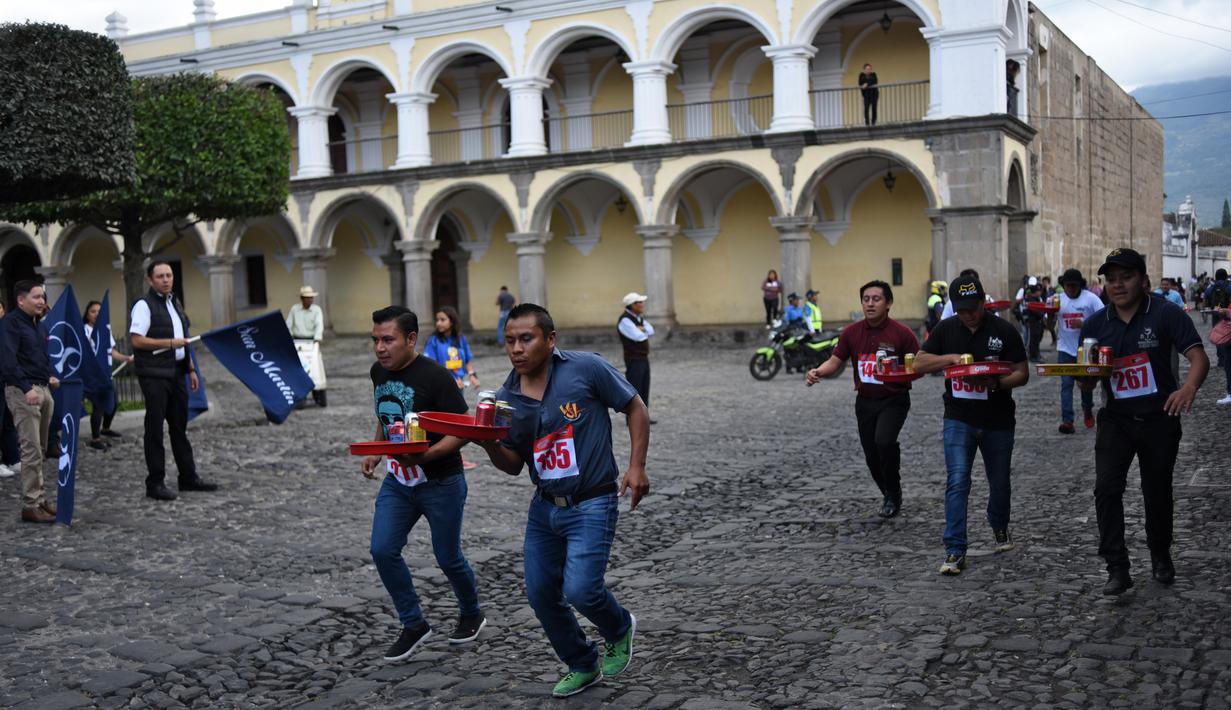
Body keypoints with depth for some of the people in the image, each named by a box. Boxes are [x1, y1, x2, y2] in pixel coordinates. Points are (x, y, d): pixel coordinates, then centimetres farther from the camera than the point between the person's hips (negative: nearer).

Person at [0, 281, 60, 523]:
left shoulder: (40, 325, 18)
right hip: (22, 391, -9)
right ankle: (30, 505, -7)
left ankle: (39, 498, 18)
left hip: (43, 389, 9)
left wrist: (49, 376, 9)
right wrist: (27, 389, -26)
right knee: (31, 449, -11)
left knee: (40, 449, 11)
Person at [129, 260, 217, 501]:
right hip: (154, 375, -8)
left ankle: (188, 477, 20)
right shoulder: (144, 305, -9)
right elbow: (137, 340, -17)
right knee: (155, 429, -2)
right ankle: (155, 483, 4)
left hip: (176, 373, 8)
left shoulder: (174, 303, 16)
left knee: (179, 426, 13)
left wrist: (191, 368, 18)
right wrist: (170, 343, -16)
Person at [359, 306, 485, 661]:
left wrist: (425, 454, -34)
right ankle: (414, 625, 11)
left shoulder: (435, 376, -20)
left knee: (448, 558, 7)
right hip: (398, 480, 6)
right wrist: (375, 454, 7)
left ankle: (471, 615, 36)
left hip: (441, 482, -6)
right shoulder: (378, 372, 1)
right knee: (382, 550, -7)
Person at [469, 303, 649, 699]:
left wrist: (637, 466, -11)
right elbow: (513, 465, 6)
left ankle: (619, 631, 19)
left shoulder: (586, 369, -14)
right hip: (544, 507, 6)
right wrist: (490, 446, -15)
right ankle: (583, 666, 33)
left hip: (591, 506, -5)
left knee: (580, 590, -17)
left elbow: (635, 408, -3)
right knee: (540, 595, 9)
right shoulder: (506, 399, -1)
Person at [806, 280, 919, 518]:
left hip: (894, 400, -4)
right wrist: (818, 372, -18)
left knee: (884, 441, -27)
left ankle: (894, 494, -4)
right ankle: (888, 496, 35)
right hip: (865, 401, 4)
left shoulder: (902, 333, -11)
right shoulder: (851, 332, 0)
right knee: (872, 456, 8)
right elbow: (835, 362, 2)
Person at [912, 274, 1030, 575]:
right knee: (957, 482, -11)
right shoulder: (946, 329, 1)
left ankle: (999, 528, 44)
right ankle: (955, 552, -9)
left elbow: (1022, 374, -4)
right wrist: (950, 358, -15)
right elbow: (919, 364, 3)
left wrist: (997, 383, -25)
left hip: (998, 422, 0)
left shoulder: (1004, 331, -5)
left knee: (999, 483, 15)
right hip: (959, 421, 0)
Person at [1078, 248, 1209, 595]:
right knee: (1106, 488, -14)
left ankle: (1160, 556, 38)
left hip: (1159, 419, -2)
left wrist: (1188, 388, -38)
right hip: (1116, 420, 2)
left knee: (1157, 492, 13)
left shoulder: (1167, 314, -9)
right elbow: (1086, 384, 6)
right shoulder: (1095, 325, 0)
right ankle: (1117, 568, -7)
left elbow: (1199, 358, -18)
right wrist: (1086, 374, -19)